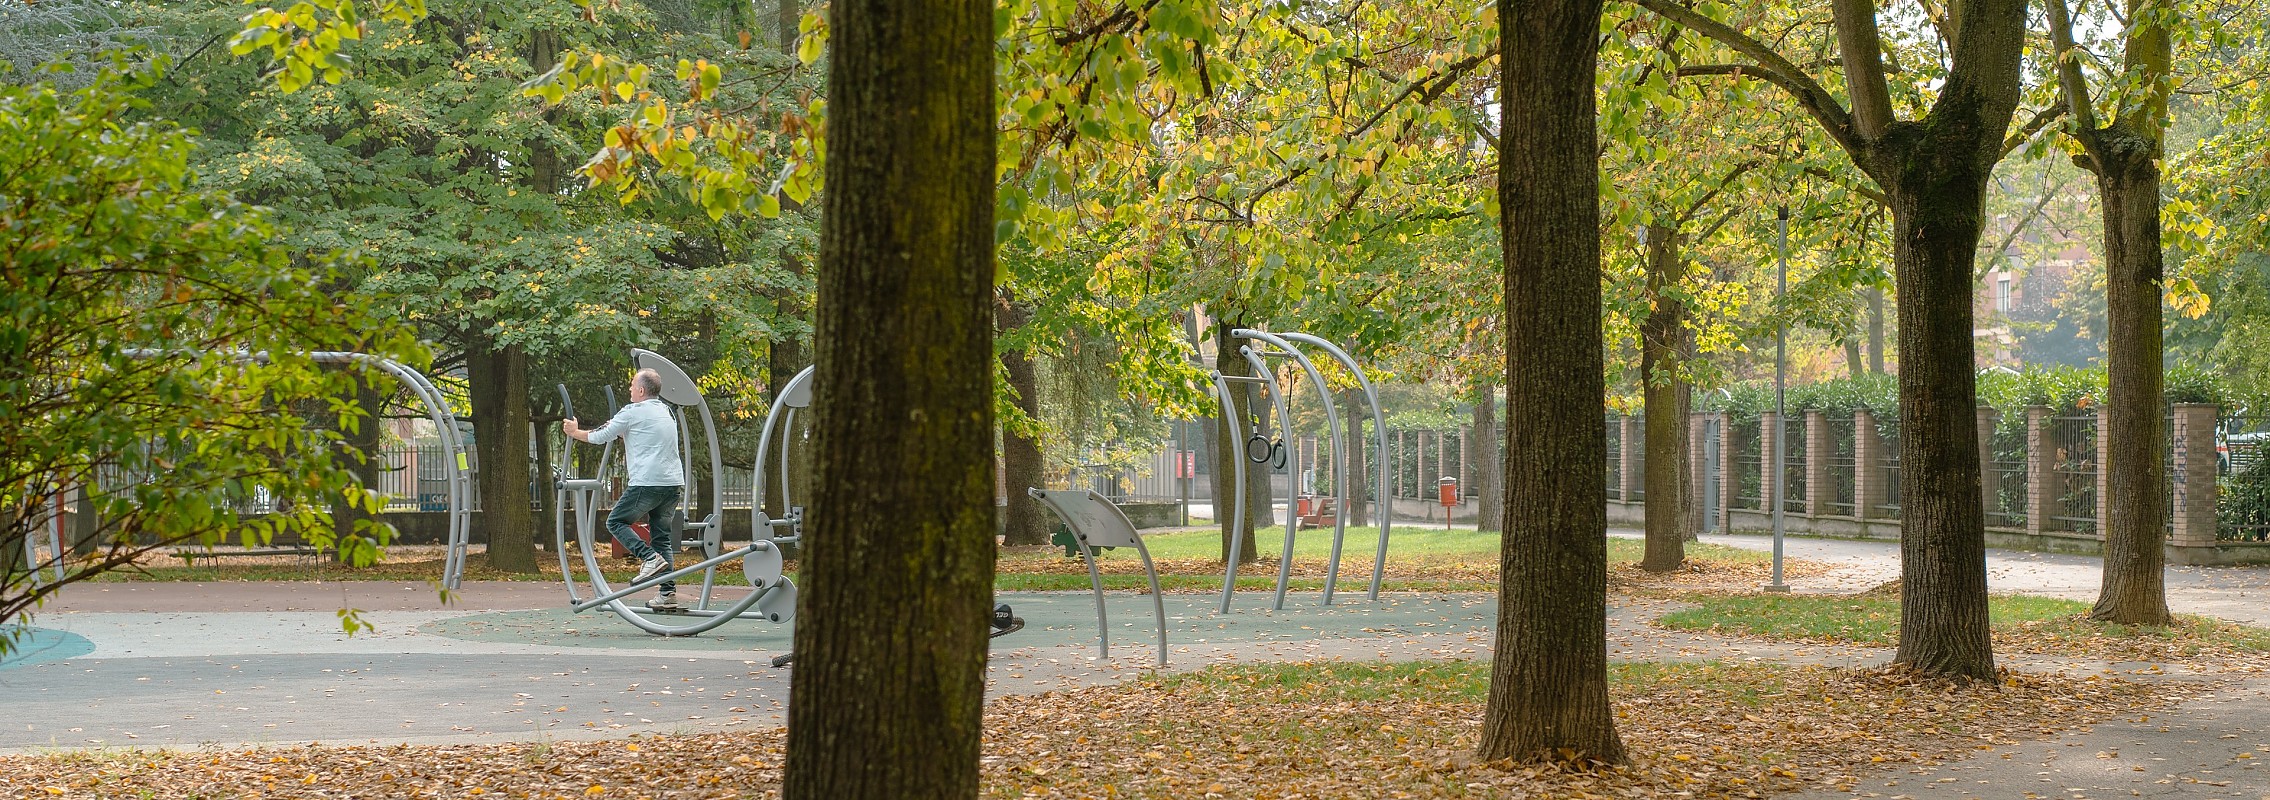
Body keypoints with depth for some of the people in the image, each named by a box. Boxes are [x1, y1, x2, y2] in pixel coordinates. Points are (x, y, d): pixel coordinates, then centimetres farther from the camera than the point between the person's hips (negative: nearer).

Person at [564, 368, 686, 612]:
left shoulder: (633, 412, -3)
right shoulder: (667, 411, 19)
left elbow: (601, 437, 6)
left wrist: (575, 432, 22)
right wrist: (619, 430, 45)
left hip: (648, 482, -7)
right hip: (674, 482, 7)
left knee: (616, 521, 8)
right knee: (662, 535, 11)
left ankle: (650, 557, -13)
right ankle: (668, 592, 2)